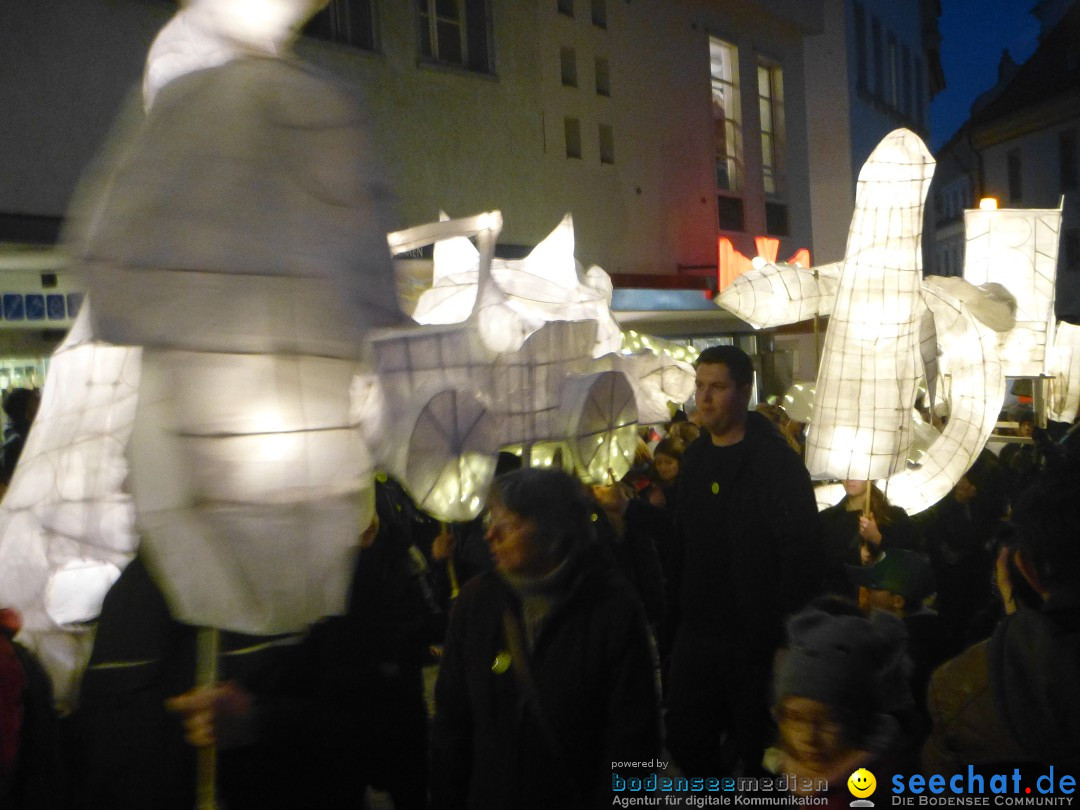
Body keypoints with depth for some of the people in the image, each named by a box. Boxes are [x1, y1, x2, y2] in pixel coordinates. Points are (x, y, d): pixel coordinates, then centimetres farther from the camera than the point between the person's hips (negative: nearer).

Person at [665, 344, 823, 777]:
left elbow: (800, 555, -18)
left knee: (752, 747, 8)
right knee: (685, 741, 12)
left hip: (754, 638, -6)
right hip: (696, 632, 6)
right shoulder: (695, 457, 8)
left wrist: (785, 636, -21)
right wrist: (680, 606, 10)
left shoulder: (776, 461, -14)